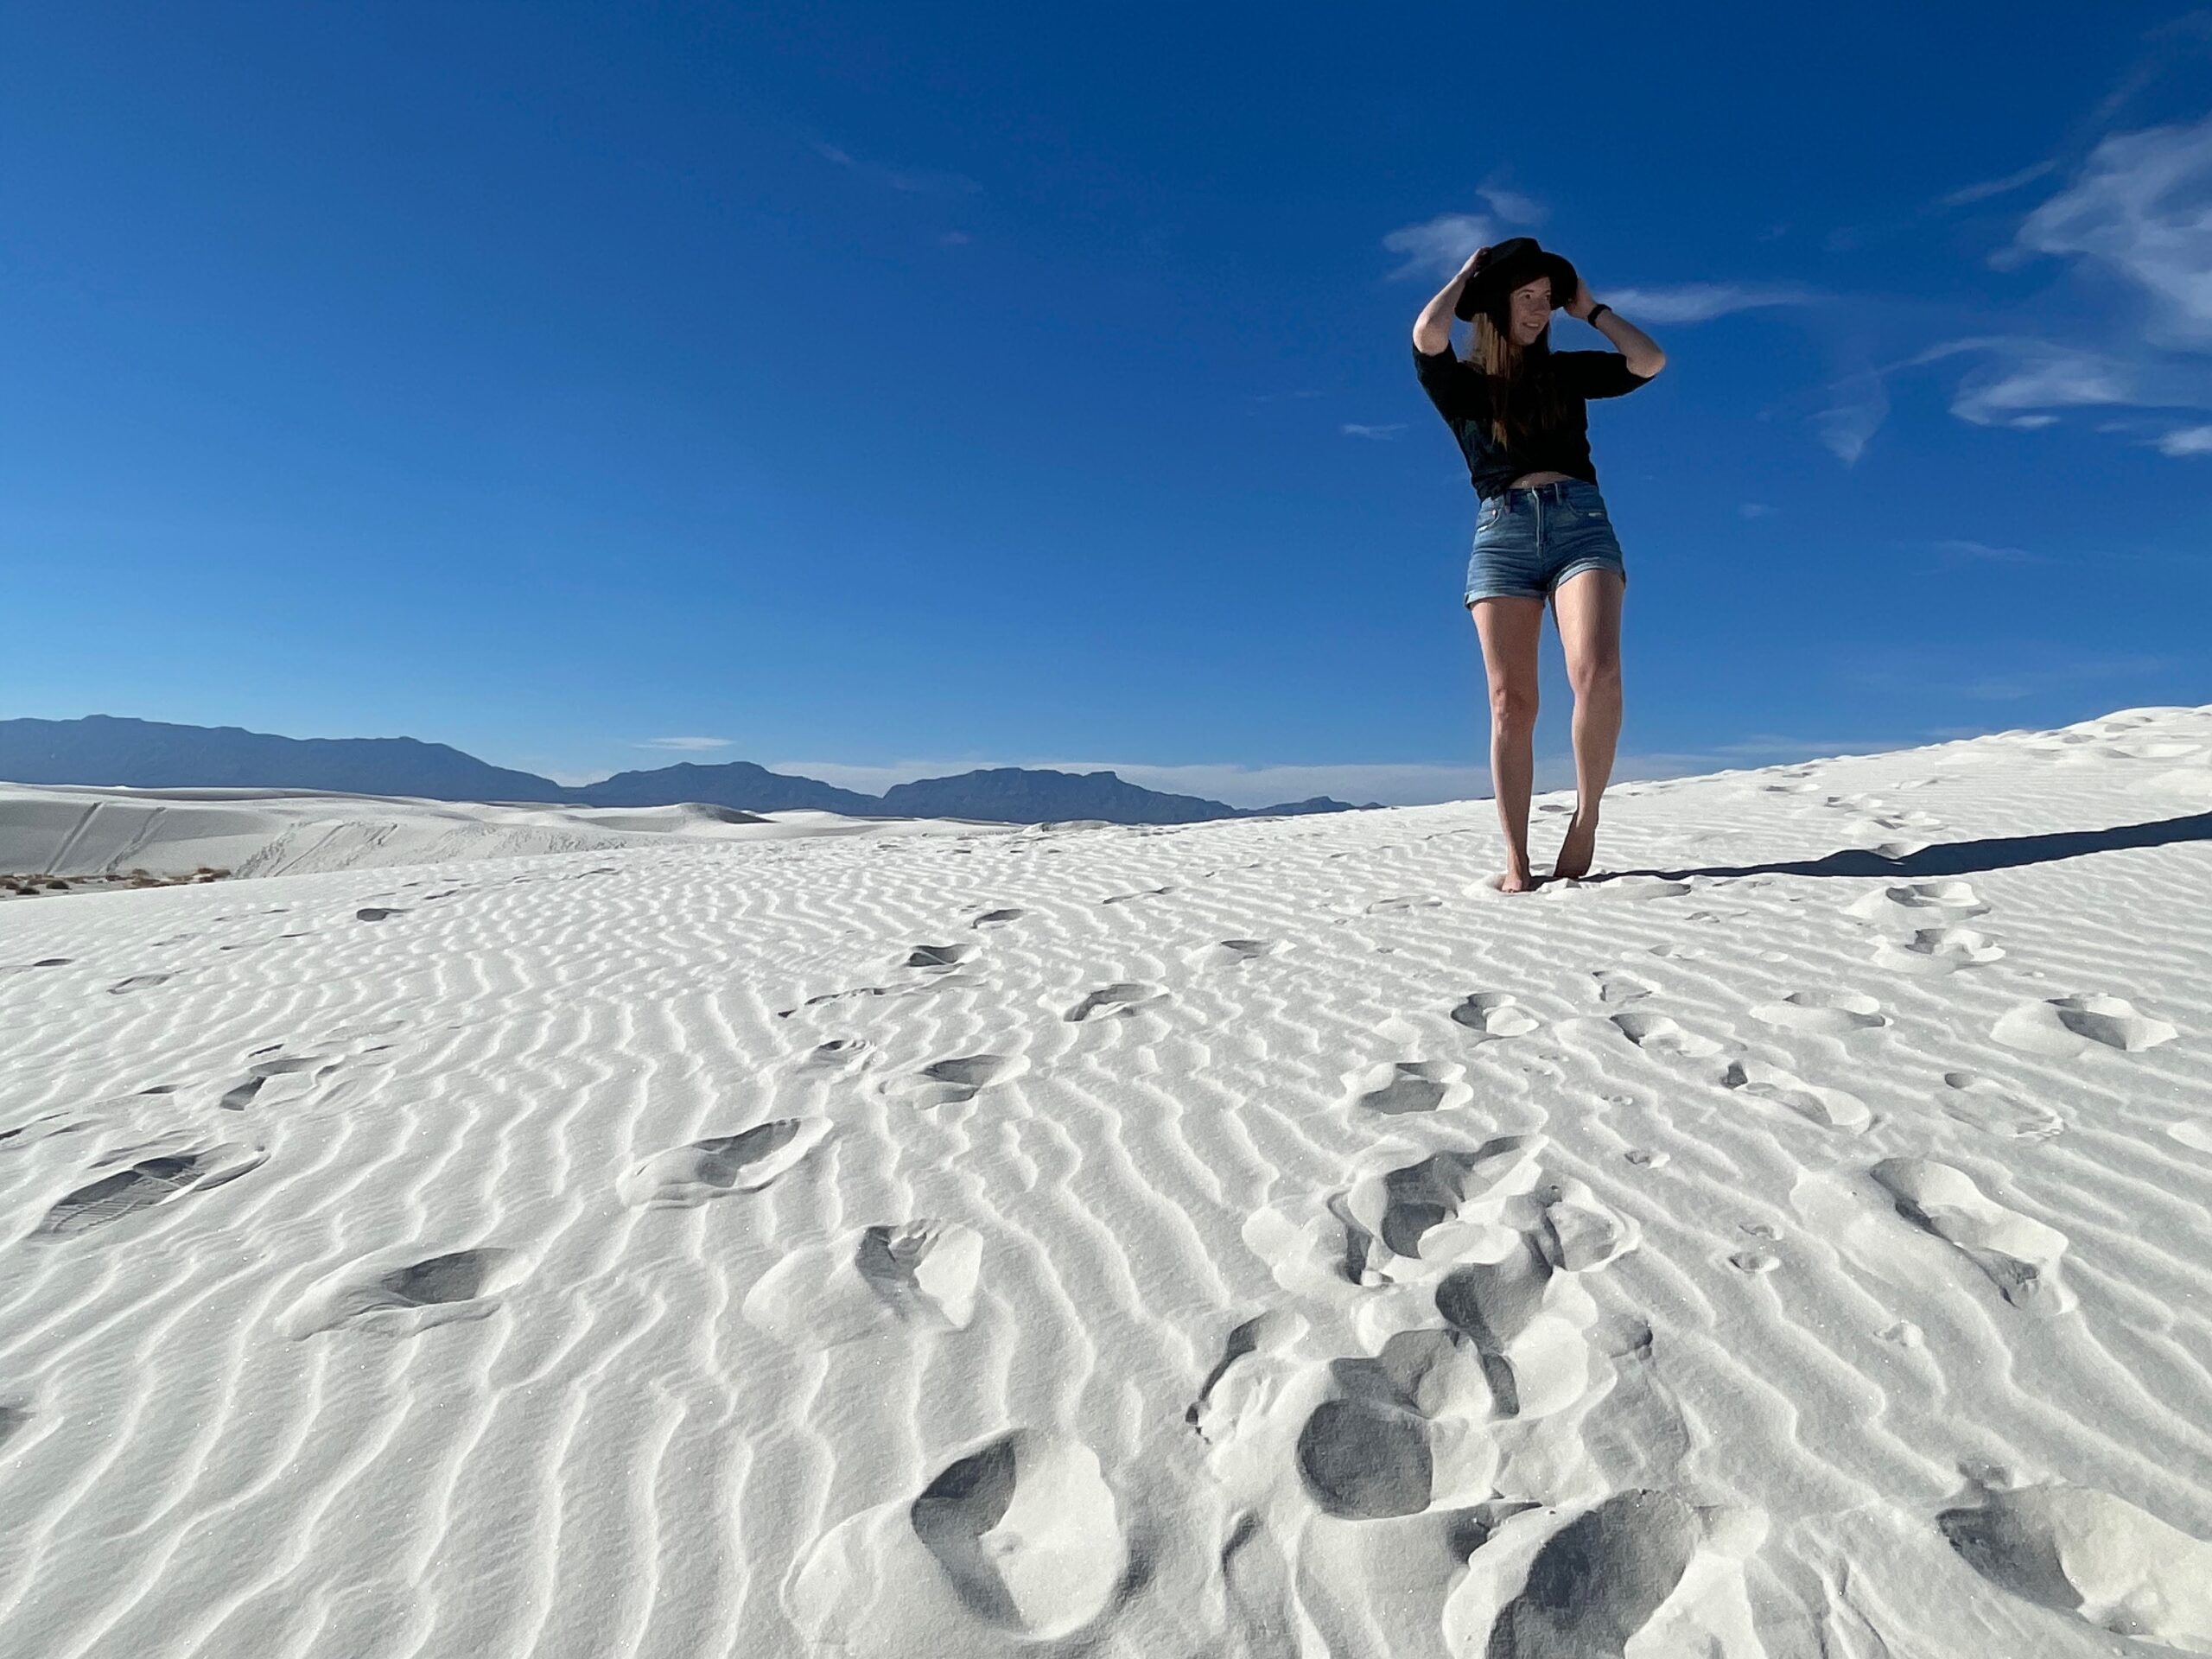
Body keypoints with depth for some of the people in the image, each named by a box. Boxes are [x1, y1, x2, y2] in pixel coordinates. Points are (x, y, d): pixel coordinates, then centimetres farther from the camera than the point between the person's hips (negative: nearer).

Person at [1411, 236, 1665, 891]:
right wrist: (1467, 274, 11)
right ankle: (1516, 860, -7)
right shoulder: (1460, 383, 13)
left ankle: (1585, 818, -7)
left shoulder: (1567, 372, 22)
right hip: (1500, 533, -1)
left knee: (1598, 675, -24)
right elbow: (1427, 335, -7)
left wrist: (1589, 307, 20)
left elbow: (1650, 361, 11)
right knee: (1510, 703, -8)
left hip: (1581, 522, 1)